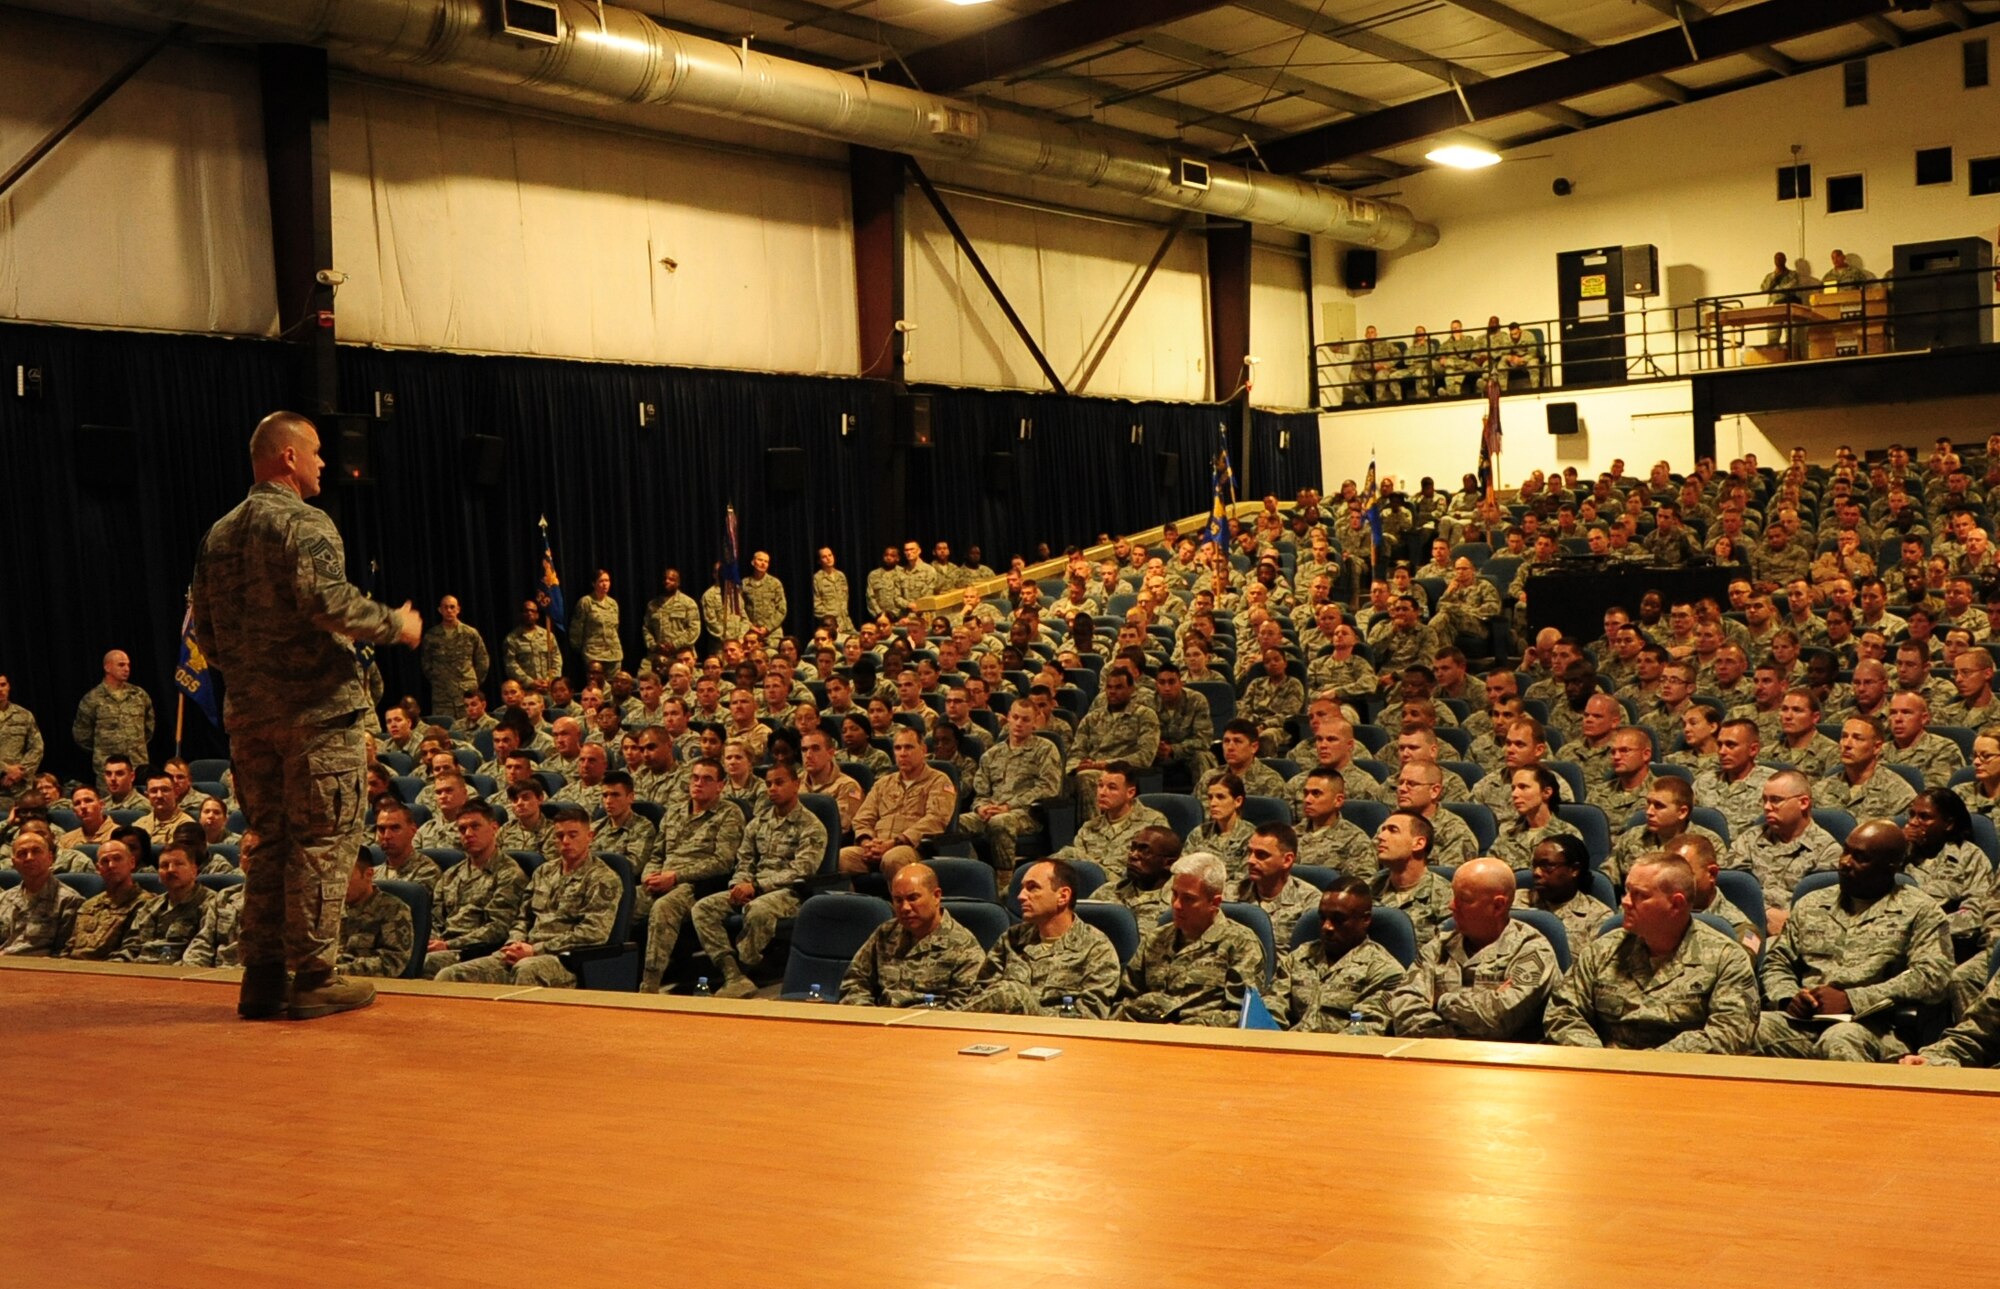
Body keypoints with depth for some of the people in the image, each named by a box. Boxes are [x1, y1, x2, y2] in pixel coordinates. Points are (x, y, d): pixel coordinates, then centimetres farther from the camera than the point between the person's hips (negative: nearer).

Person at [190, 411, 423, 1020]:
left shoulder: (219, 534, 14)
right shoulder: (305, 524, -10)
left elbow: (203, 627, 15)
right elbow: (328, 600, -22)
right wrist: (397, 625, -9)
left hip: (248, 712, 8)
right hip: (316, 707, -8)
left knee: (269, 840, 13)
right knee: (323, 840, -2)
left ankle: (263, 976, 15)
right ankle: (313, 976, -1)